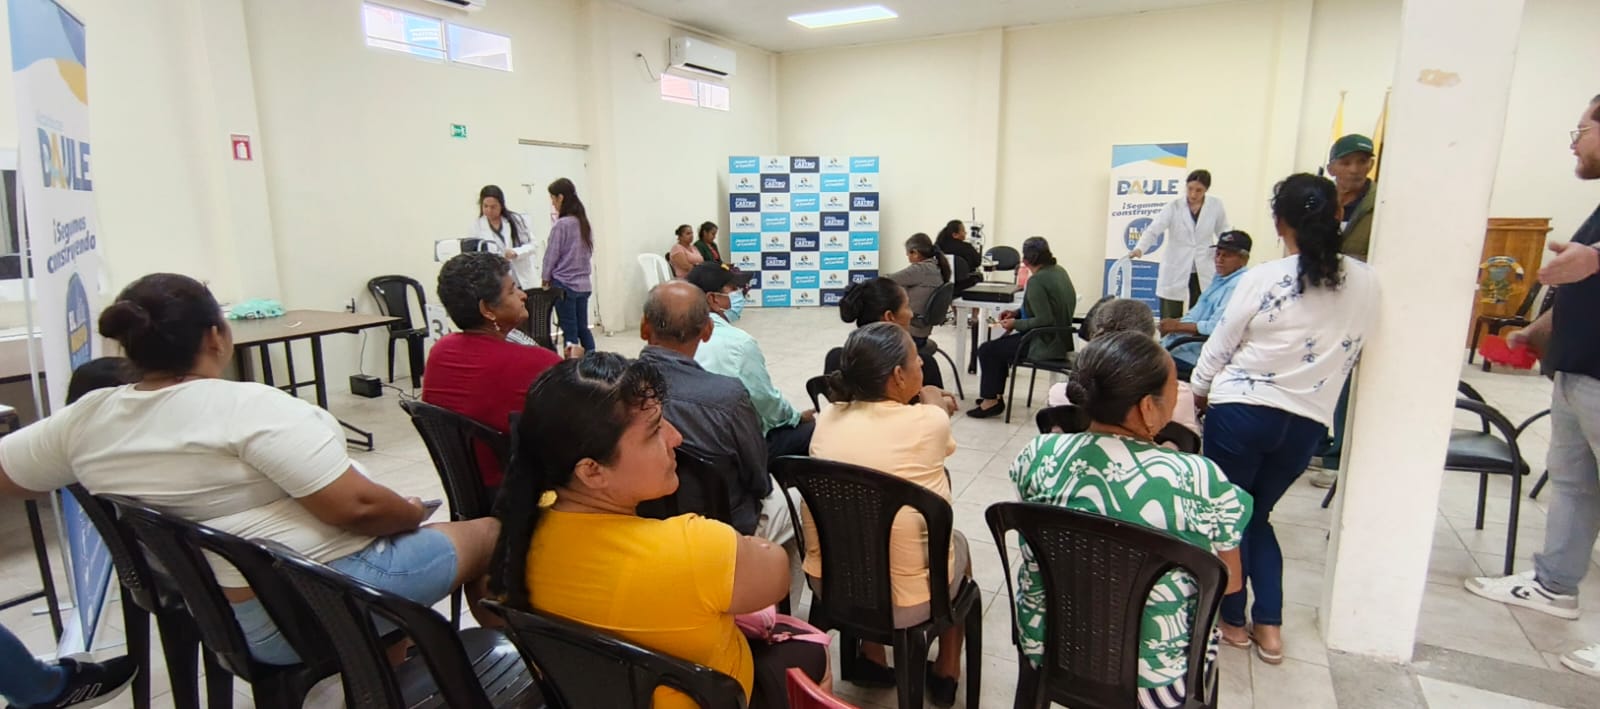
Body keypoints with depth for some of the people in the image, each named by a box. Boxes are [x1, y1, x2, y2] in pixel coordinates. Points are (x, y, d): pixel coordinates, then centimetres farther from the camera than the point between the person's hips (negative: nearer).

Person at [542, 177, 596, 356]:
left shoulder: (561, 224, -14)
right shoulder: (584, 222, 7)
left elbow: (552, 255, -8)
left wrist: (546, 278, 5)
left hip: (564, 284, -7)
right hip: (584, 284, 7)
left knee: (570, 330, 0)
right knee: (583, 328, 12)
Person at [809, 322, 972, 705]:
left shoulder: (828, 417, -5)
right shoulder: (931, 422, -15)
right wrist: (931, 400, 28)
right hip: (904, 597, -3)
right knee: (957, 543, 27)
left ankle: (870, 658, 39)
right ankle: (945, 674, 40)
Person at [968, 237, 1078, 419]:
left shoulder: (1036, 281, -22)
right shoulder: (1059, 271, 6)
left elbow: (1044, 319, -26)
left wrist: (1016, 324, -13)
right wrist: (1017, 314, 9)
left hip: (1046, 345, -10)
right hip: (1061, 339, 10)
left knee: (987, 350, 0)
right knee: (1000, 344, 22)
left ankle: (990, 399, 11)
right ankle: (993, 395, 27)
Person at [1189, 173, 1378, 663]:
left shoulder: (1262, 278, -11)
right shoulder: (1365, 283, 0)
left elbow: (1220, 346, -2)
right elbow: (1349, 352, 10)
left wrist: (1200, 390, 15)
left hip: (1241, 411, -4)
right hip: (1308, 422, 4)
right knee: (1257, 514, 22)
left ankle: (1233, 620, 24)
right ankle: (1269, 626, 19)